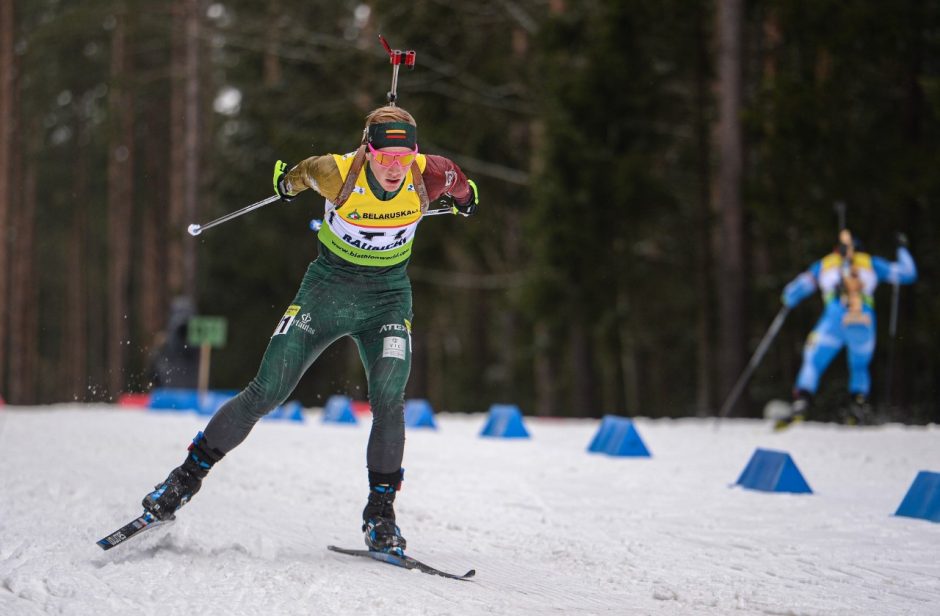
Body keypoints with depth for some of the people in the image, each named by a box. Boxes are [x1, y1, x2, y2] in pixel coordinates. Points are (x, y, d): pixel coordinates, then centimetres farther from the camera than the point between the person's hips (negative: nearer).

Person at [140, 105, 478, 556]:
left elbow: (458, 184, 6)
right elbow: (305, 171, 1)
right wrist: (288, 182, 23)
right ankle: (189, 476, 12)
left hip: (387, 300, 1)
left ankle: (380, 515, -5)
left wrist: (463, 197, 28)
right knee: (265, 393, -4)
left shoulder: (427, 176, -19)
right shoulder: (338, 173, -24)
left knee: (388, 401, -19)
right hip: (327, 289, -1)